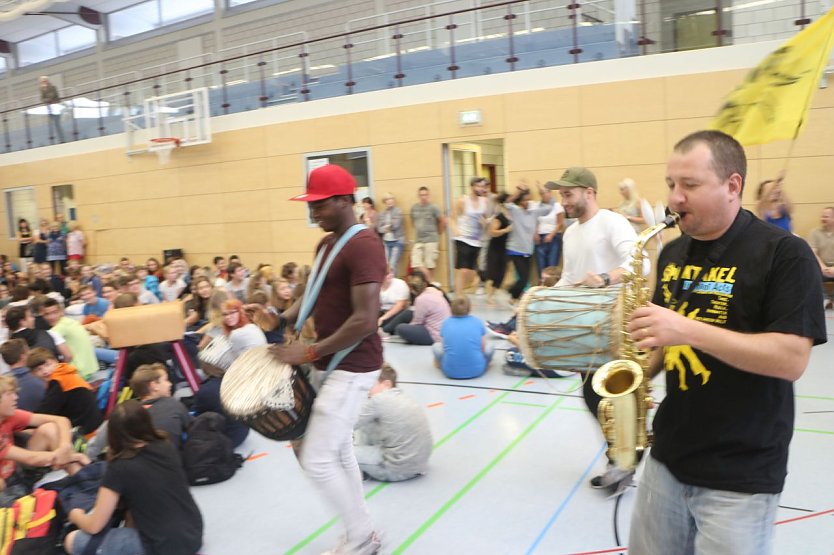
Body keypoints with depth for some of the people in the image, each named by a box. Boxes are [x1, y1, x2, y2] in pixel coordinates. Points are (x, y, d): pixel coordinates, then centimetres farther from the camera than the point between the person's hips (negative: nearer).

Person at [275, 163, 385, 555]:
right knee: (339, 453, 18)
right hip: (332, 363, 10)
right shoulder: (327, 243, 11)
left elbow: (365, 321, -26)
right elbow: (314, 297, 19)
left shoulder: (363, 246, -20)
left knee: (317, 460, -4)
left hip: (352, 367, -10)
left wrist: (310, 352, -21)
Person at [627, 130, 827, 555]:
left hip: (740, 477, -6)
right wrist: (641, 370, -3)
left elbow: (792, 359, -21)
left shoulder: (785, 254, -13)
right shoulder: (673, 253, 6)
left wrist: (688, 329, -28)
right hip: (667, 457, 6)